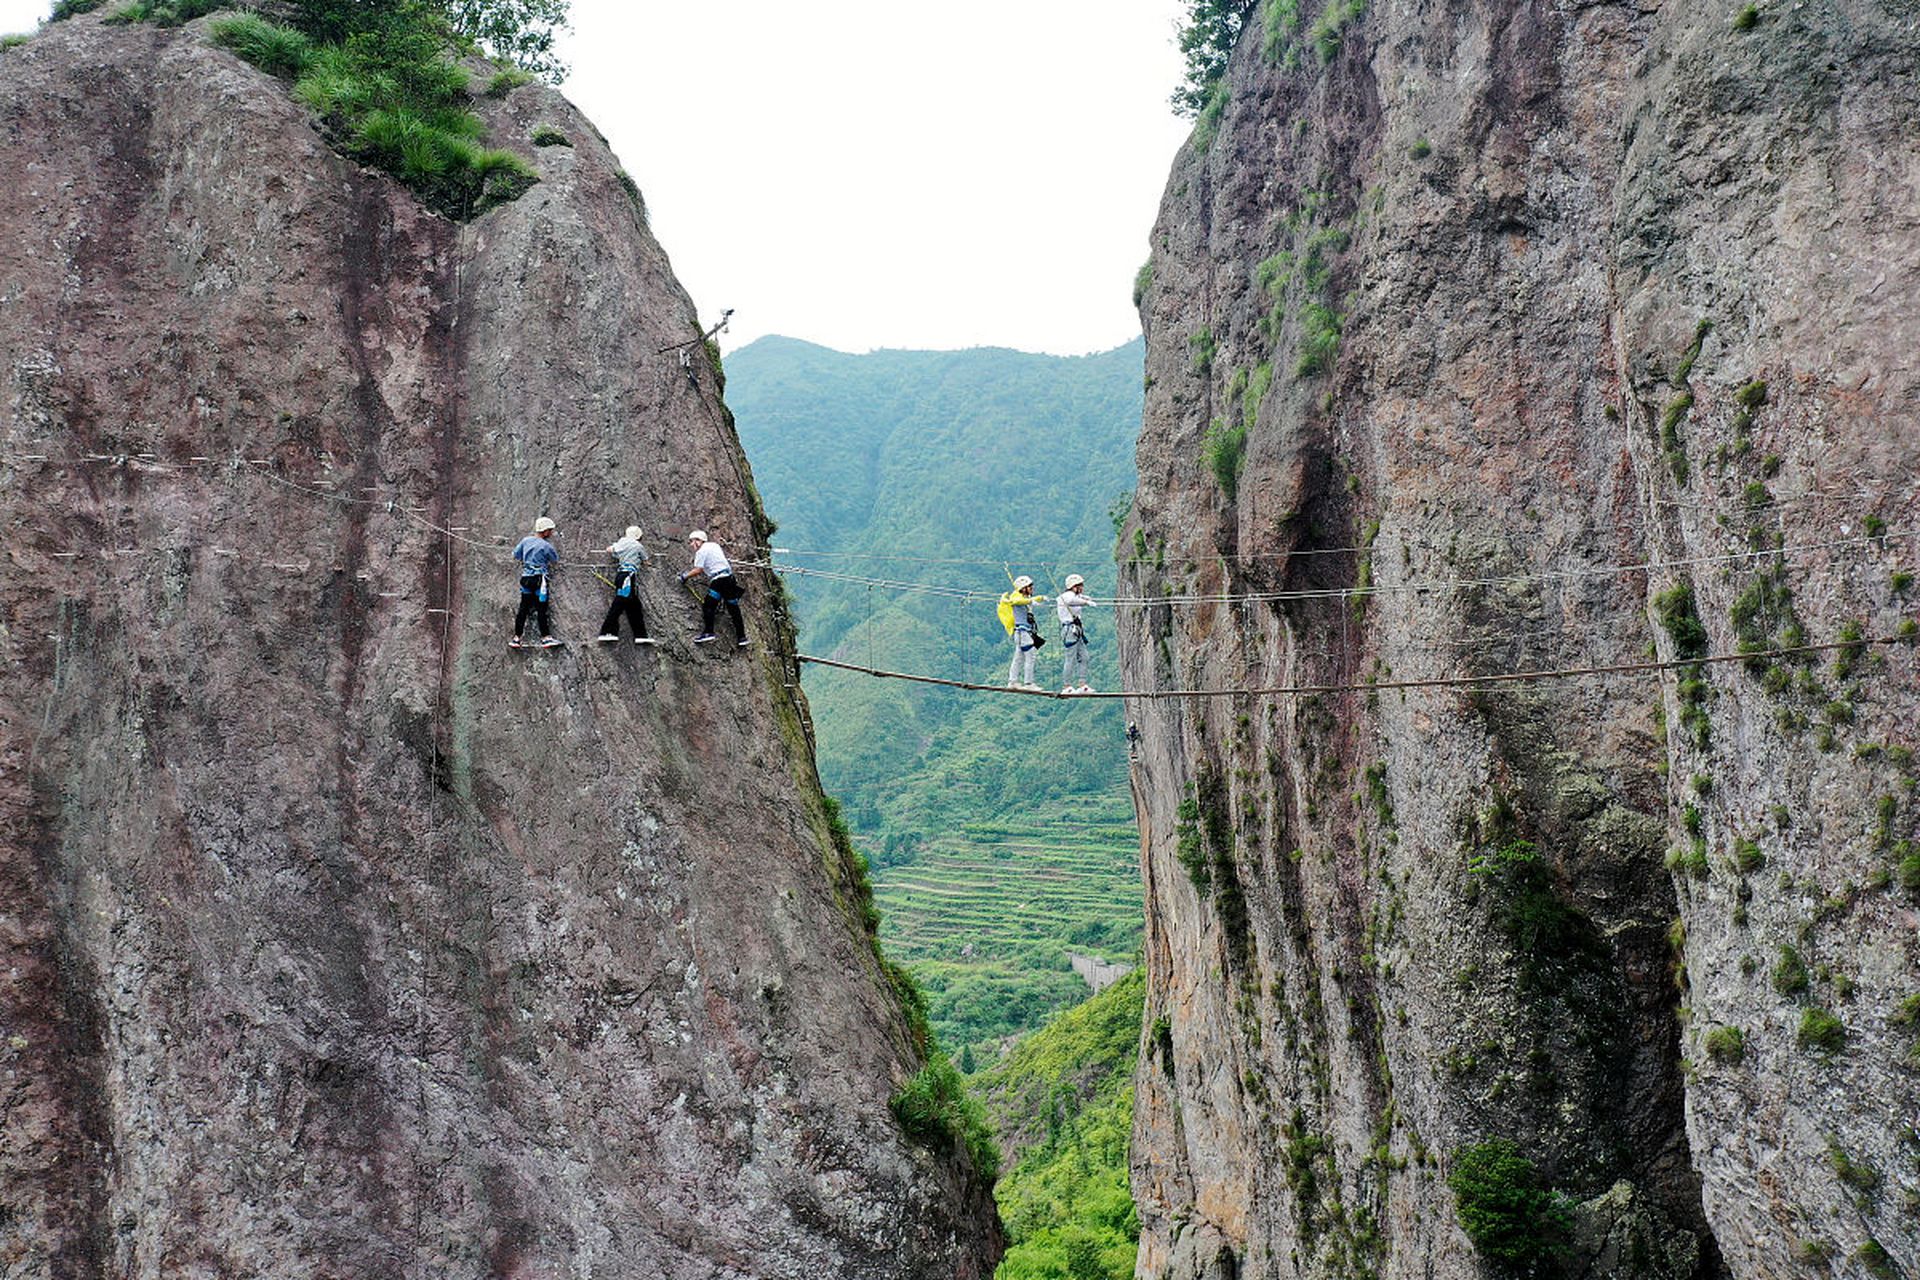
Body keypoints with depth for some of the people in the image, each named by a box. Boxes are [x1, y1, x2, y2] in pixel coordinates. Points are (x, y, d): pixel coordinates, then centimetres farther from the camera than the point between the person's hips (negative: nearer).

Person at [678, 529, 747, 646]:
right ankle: (742, 637, 9)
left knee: (708, 605, -7)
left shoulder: (701, 551, -3)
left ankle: (708, 633, -19)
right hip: (730, 578, 8)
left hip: (719, 580, -8)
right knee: (733, 609, 9)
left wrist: (685, 576, 4)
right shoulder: (715, 545, 21)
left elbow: (698, 570, -9)